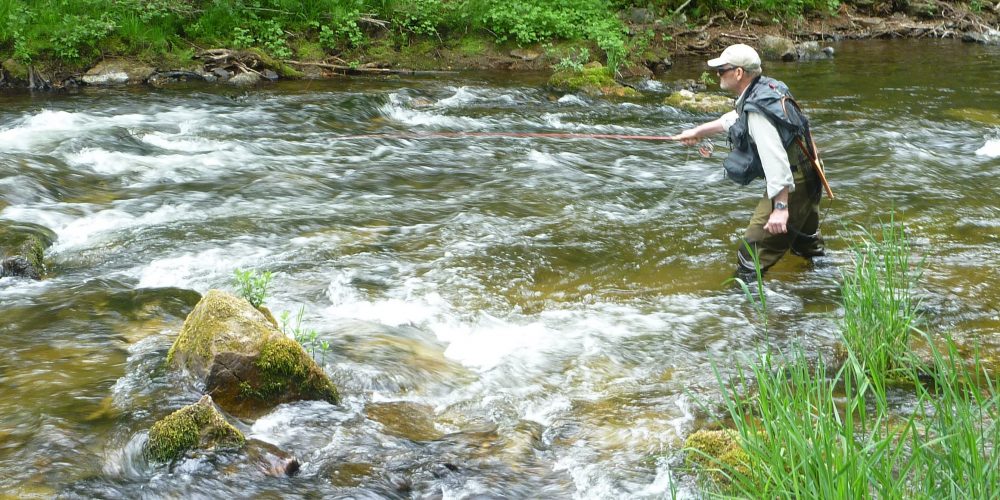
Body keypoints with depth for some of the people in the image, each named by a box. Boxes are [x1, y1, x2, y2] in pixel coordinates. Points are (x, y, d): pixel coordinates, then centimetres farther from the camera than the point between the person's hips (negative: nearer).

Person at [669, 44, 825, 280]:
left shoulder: (757, 110, -26)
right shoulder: (764, 89, 6)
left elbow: (775, 159, -33)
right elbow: (734, 119, 25)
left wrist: (781, 207, -36)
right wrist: (698, 131, 34)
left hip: (790, 187, -10)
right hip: (807, 181, 10)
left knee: (754, 251, -9)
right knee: (807, 244, 31)